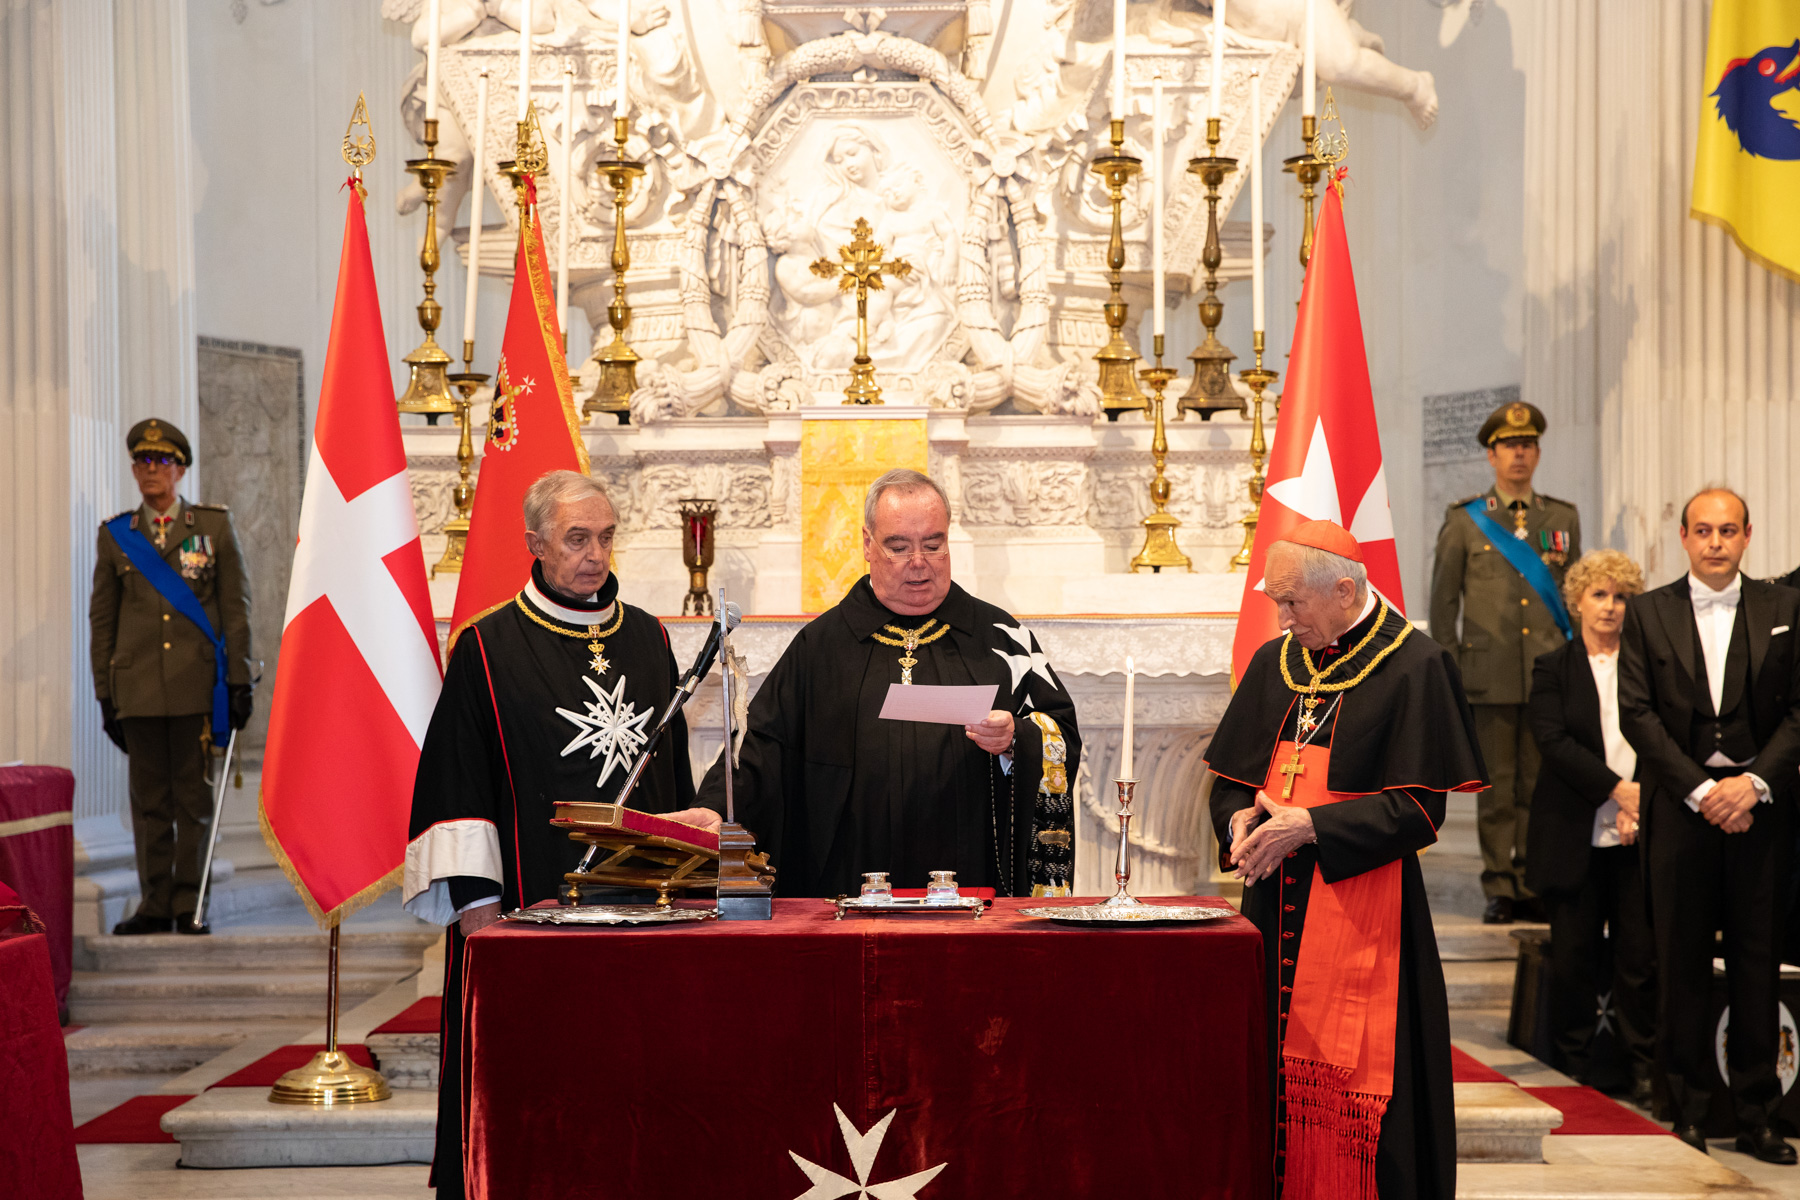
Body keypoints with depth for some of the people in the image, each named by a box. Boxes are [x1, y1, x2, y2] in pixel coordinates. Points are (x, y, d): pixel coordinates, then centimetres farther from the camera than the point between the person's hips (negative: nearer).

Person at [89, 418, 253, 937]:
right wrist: (105, 694, 7)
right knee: (149, 800, 5)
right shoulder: (115, 535, 8)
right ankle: (155, 905, 11)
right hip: (139, 690, 2)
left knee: (194, 797, 1)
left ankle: (190, 904, 8)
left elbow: (237, 608, 3)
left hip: (197, 687, -2)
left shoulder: (215, 526, 4)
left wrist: (240, 681, -3)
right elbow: (101, 618, 11)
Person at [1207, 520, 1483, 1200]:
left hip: (1361, 904, -5)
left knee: (1348, 1081, -6)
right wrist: (1240, 820, -6)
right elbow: (1231, 777, 17)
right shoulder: (1274, 663, 12)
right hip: (1274, 907, 5)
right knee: (1271, 1073, 5)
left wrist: (1309, 825, -16)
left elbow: (1419, 808, -10)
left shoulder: (1413, 667, -6)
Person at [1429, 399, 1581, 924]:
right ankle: (1499, 890, 8)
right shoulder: (1463, 519, 5)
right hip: (1490, 677, -2)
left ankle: (1532, 887, 11)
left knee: (1540, 786, 3)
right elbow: (1443, 601, 6)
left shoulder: (1563, 518, 12)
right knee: (1495, 788, 1)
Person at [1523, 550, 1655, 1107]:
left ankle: (1644, 1070, 9)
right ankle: (1576, 1068, 14)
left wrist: (1640, 803, -9)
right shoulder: (1553, 669, 5)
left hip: (1637, 836, 1)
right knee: (1573, 956, 2)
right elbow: (1553, 741, -7)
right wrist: (1617, 789, -15)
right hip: (1575, 836, -1)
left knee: (1640, 953, -2)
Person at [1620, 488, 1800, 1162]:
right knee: (1681, 961, 3)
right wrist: (1701, 789, -9)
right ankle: (1688, 1111, 12)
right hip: (1680, 802, 0)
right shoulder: (1649, 614, 5)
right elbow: (1637, 713, -1)